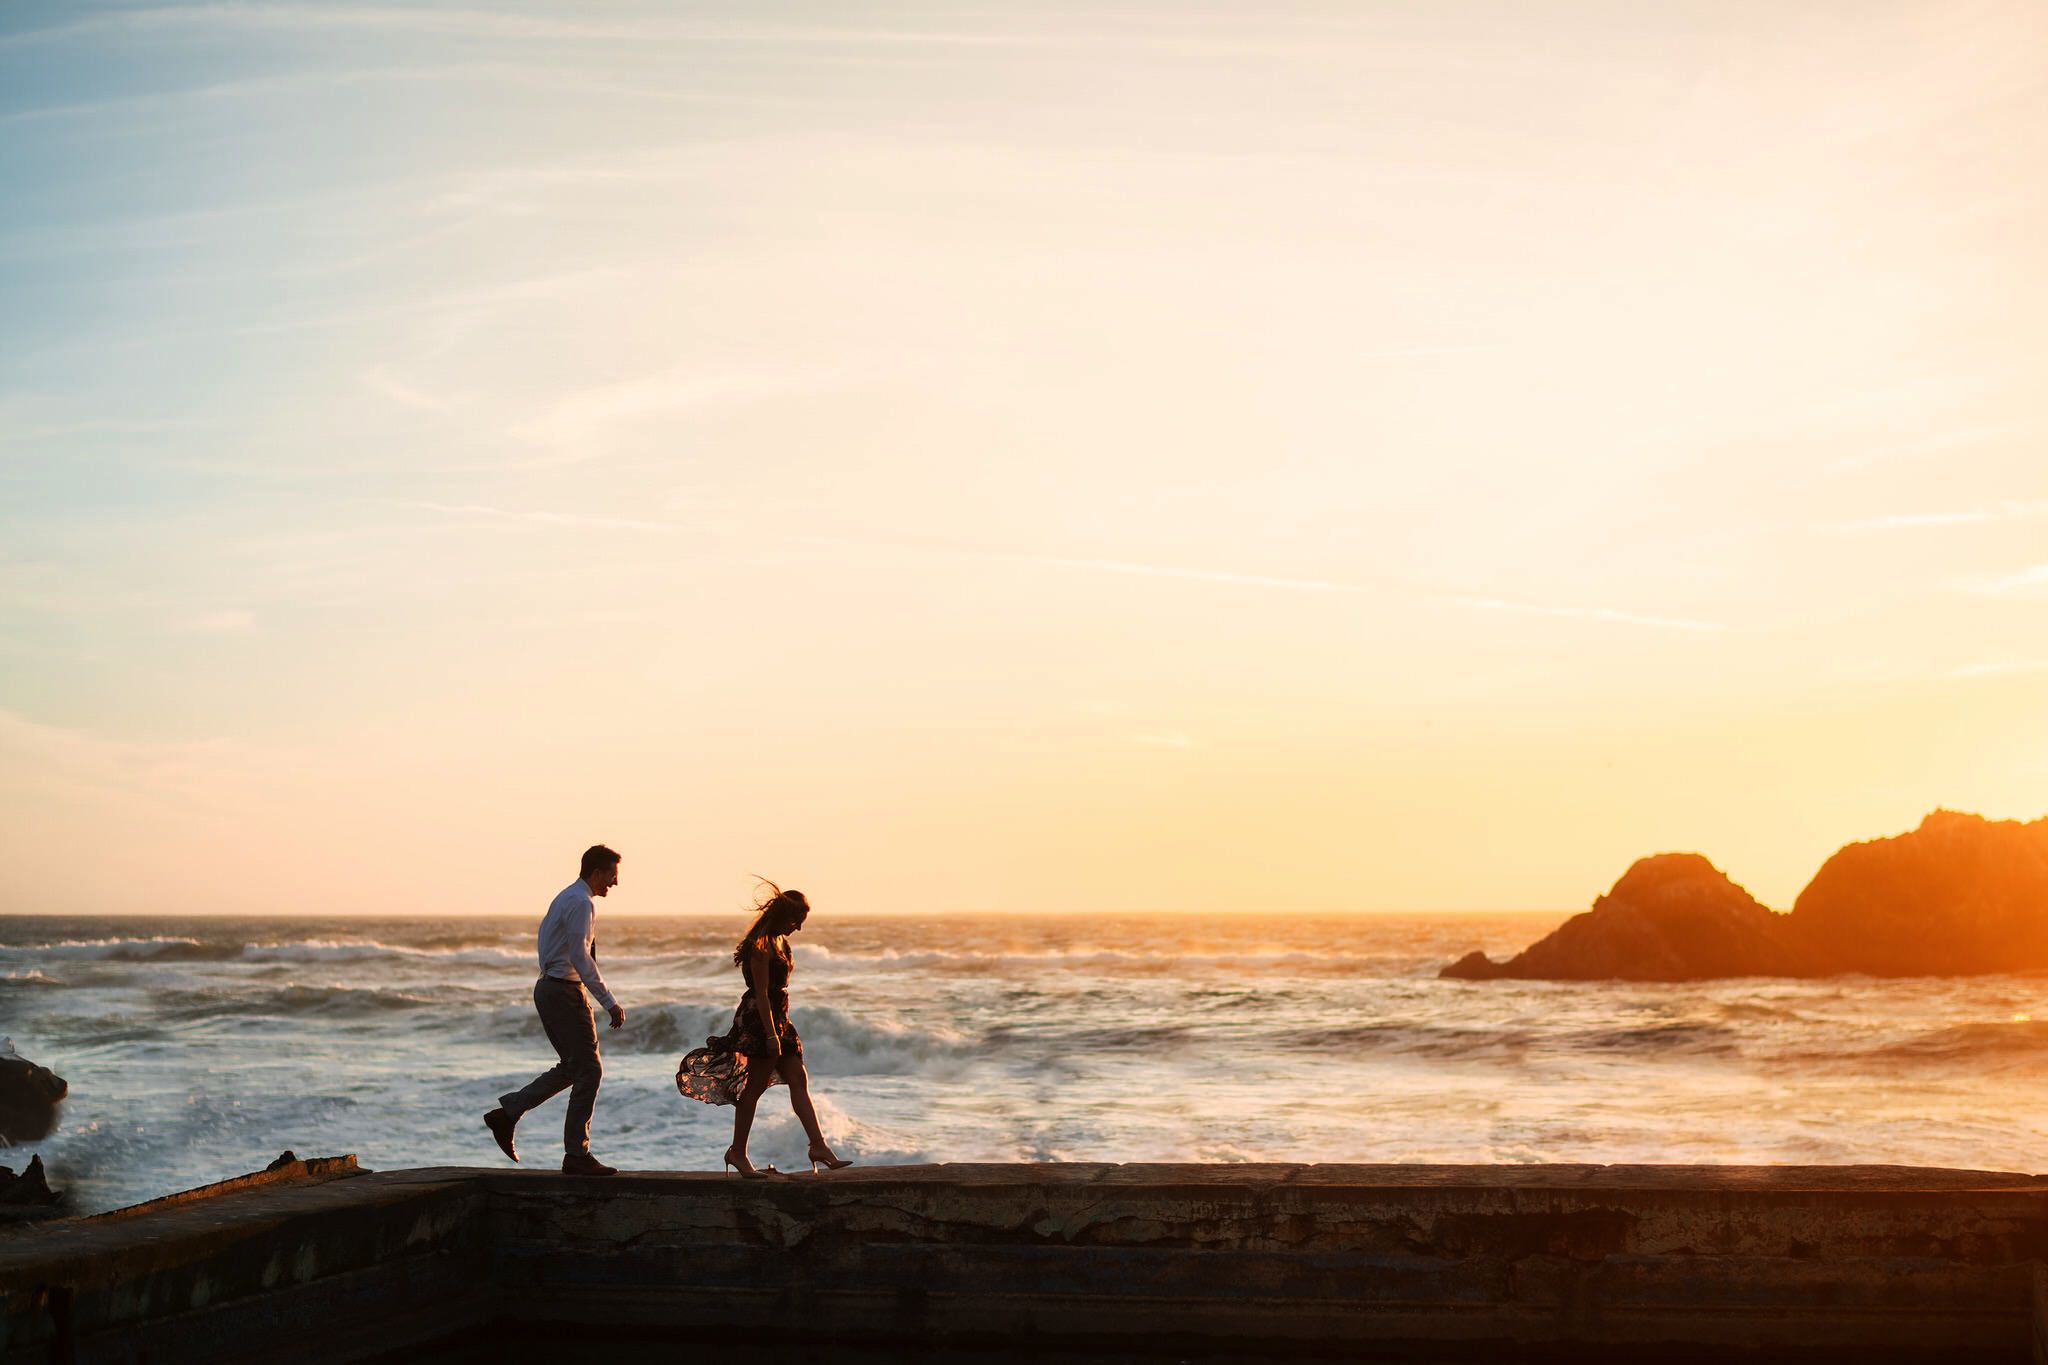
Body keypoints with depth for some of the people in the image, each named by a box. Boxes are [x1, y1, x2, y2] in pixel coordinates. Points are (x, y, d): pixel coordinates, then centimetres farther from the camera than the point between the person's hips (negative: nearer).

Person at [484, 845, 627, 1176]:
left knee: (572, 1067, 16)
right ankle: (576, 1154, -3)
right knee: (589, 1069, -6)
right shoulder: (581, 902, -16)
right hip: (565, 991, -10)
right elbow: (580, 957, -24)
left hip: (549, 986, 10)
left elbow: (544, 933, 25)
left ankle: (506, 1114, 15)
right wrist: (609, 1002, -25)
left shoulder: (564, 898, 15)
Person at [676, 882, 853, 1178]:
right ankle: (737, 1152, 7)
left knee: (799, 1082, 4)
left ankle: (819, 1147, 3)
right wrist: (771, 1035, -22)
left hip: (777, 1020, 10)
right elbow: (761, 994, -20)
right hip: (759, 1021, -10)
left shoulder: (778, 942, 14)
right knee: (755, 1086, -2)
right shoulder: (761, 945, -16)